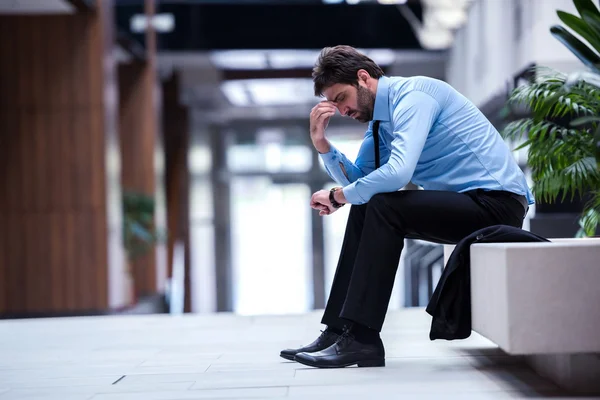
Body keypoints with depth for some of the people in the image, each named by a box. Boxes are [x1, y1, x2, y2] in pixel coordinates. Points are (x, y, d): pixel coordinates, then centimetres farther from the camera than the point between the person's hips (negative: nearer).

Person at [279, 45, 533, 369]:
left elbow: (398, 172, -29)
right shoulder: (380, 118, 13)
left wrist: (338, 195, -15)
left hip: (498, 202, -10)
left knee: (382, 207, -23)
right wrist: (321, 143, 3)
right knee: (363, 210, 4)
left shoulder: (412, 96, -16)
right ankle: (339, 329, 3)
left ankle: (360, 338, -20)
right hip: (465, 204, 10)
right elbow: (356, 179, 19)